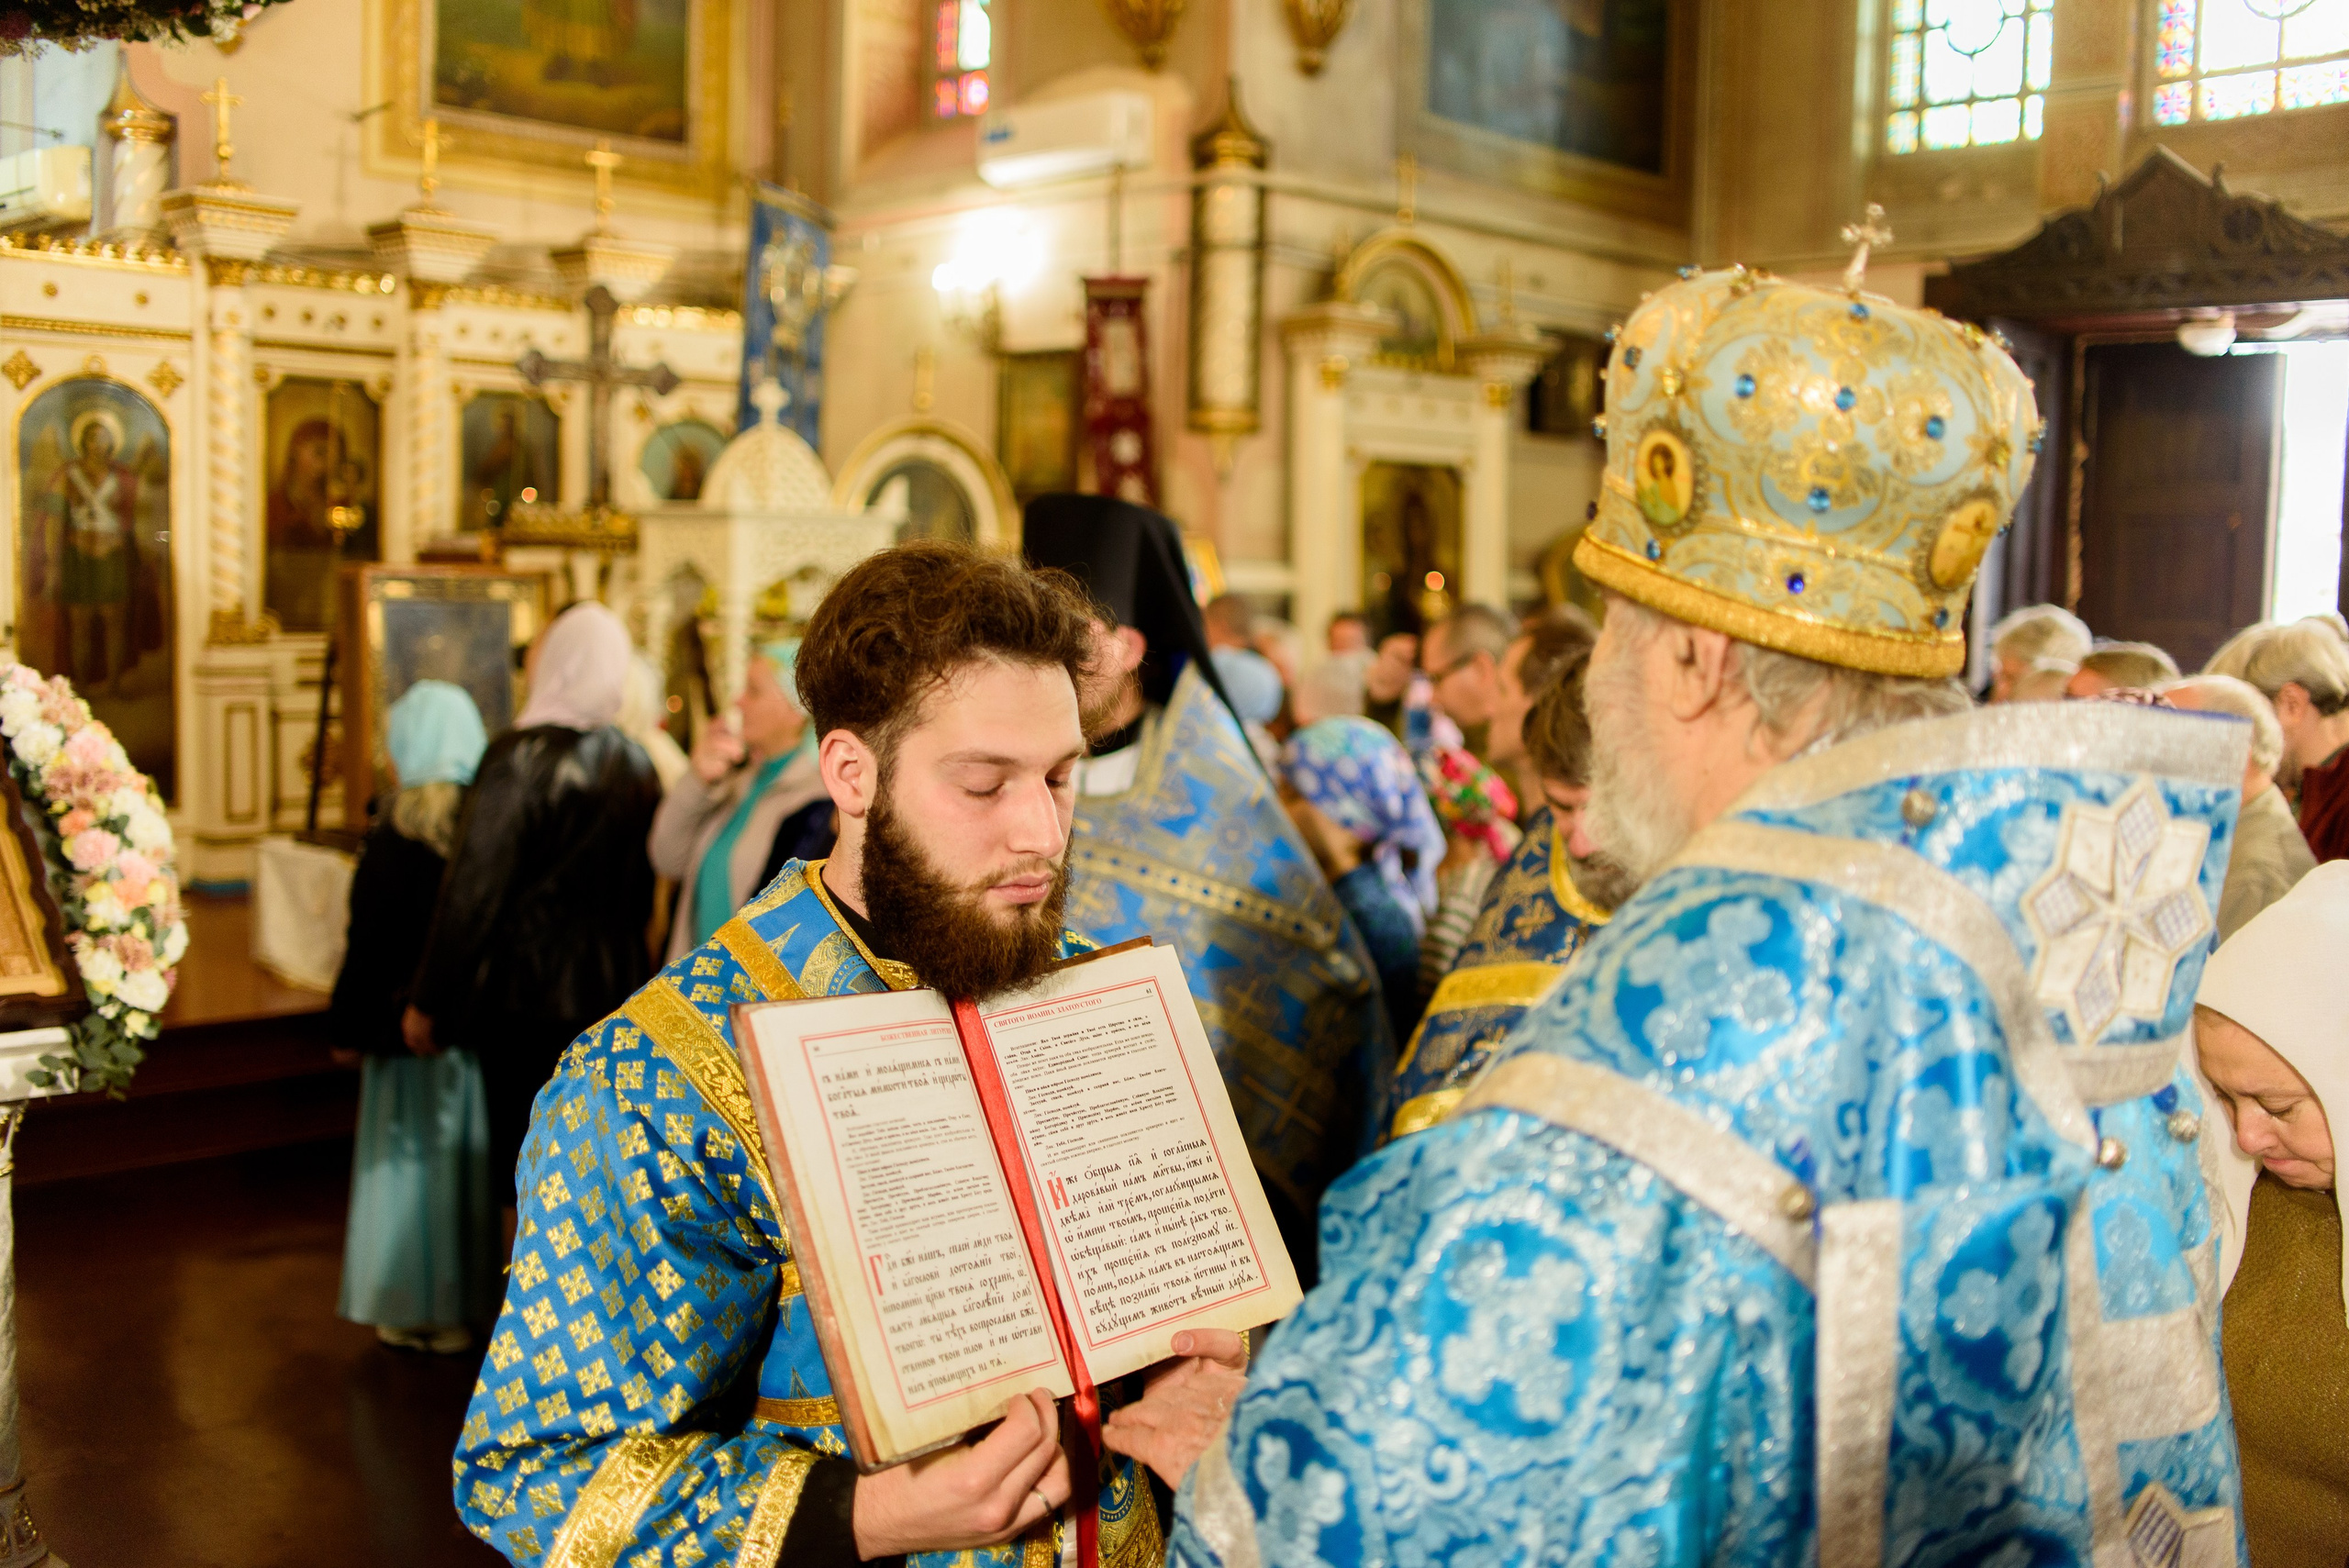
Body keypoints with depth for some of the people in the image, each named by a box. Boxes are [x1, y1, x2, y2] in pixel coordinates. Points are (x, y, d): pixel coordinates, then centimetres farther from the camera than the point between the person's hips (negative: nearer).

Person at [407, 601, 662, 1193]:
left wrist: (427, 1003, -6)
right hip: (616, 995, 6)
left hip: (527, 1000, -6)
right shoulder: (636, 764, 4)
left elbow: (471, 891, -14)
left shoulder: (521, 756, -14)